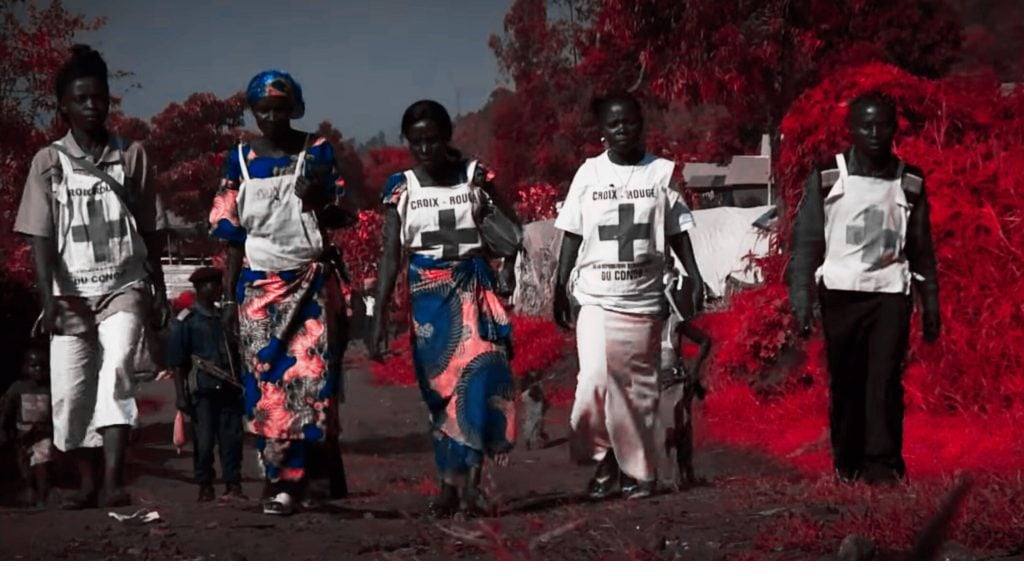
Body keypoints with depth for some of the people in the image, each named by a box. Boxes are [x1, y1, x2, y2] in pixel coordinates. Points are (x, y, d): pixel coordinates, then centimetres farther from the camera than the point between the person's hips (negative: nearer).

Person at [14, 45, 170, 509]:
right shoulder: (49, 162, 1)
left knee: (116, 369, -22)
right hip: (72, 293, 1)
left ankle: (113, 480, -30)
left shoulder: (132, 157, 4)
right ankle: (88, 483, 16)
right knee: (69, 393, -1)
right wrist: (49, 299, -15)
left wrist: (159, 291, 11)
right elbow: (40, 236, -4)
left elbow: (150, 231, 10)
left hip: (124, 288, -1)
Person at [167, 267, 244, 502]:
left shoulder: (224, 318, 14)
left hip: (229, 389, 4)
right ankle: (205, 486, 8)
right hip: (202, 390, -4)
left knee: (232, 439, 3)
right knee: (204, 441, -1)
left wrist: (240, 385, 16)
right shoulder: (187, 321, -1)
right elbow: (177, 361, -2)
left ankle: (233, 484, 10)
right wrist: (180, 393, -7)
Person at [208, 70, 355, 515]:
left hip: (311, 282, -1)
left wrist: (320, 204, -17)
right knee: (266, 384, -3)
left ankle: (289, 481, -8)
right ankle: (281, 479, 1)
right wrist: (230, 298, 4)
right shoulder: (240, 161, 7)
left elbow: (345, 216, 6)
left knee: (311, 376, -10)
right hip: (259, 287, 1)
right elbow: (232, 236, 9)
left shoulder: (317, 152, 4)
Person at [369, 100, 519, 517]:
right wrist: (379, 320, -5)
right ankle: (451, 483, 9)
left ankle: (469, 479, -21)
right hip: (428, 295, 1)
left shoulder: (475, 177, 1)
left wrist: (508, 267, -11)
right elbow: (390, 257, 1)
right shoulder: (402, 188, 3)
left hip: (473, 288, -1)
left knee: (479, 373, -19)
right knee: (439, 388, 3)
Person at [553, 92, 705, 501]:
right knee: (596, 378, -14)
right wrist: (560, 288, 2)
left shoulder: (661, 173, 2)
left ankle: (639, 470, 15)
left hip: (644, 297, 0)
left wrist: (694, 277, -4)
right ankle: (606, 457, 4)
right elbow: (572, 235, 6)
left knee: (640, 386, 4)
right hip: (596, 297, 0)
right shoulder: (589, 174, 3)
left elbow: (677, 232, 6)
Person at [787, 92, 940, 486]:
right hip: (840, 294, 0)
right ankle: (847, 464, 13)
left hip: (891, 294, 1)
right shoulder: (826, 179, 1)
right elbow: (805, 242, 1)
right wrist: (801, 301, -7)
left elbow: (921, 249, 11)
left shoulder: (909, 182, 8)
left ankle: (884, 465, -7)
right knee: (845, 383, 3)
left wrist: (931, 305, 8)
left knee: (885, 380, -9)